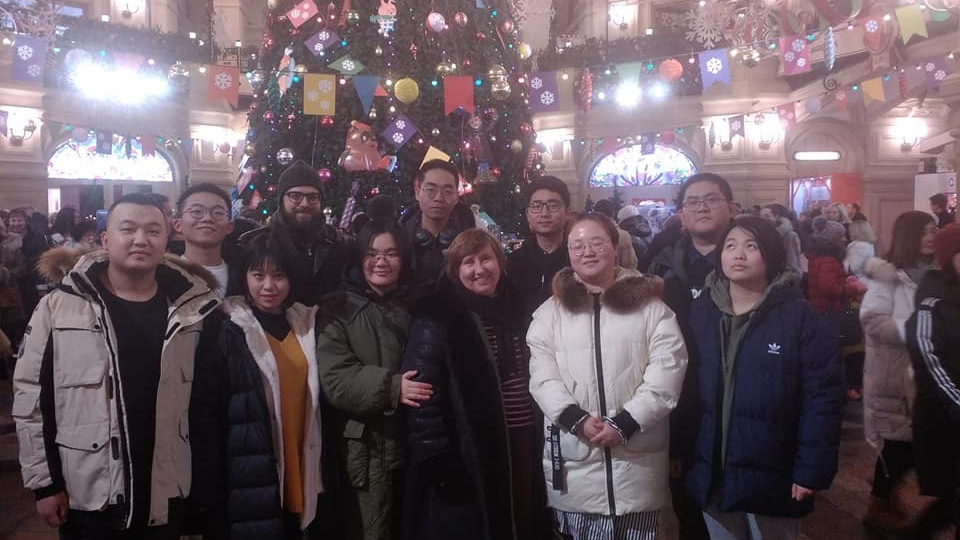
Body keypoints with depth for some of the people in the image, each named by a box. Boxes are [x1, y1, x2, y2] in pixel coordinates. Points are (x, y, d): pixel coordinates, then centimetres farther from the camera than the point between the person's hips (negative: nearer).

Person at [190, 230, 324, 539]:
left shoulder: (306, 324, 7)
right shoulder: (227, 329, -8)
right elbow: (205, 415, -10)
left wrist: (319, 471, 11)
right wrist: (209, 488, -12)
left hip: (298, 474, 5)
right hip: (248, 480, -5)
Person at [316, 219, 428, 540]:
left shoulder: (415, 308, 11)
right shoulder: (338, 310, -2)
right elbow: (334, 380, -13)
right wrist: (390, 387, -25)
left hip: (414, 444, 4)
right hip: (366, 449, -4)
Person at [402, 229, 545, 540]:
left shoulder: (515, 308, 9)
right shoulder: (439, 318, -11)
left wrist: (540, 440, 11)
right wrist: (439, 460, -20)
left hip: (522, 446, 6)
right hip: (470, 454, -6)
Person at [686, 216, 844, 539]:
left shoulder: (797, 315, -9)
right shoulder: (700, 311, 2)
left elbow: (823, 395, -11)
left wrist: (812, 469, -14)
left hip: (772, 475, -3)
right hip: (711, 474, 4)